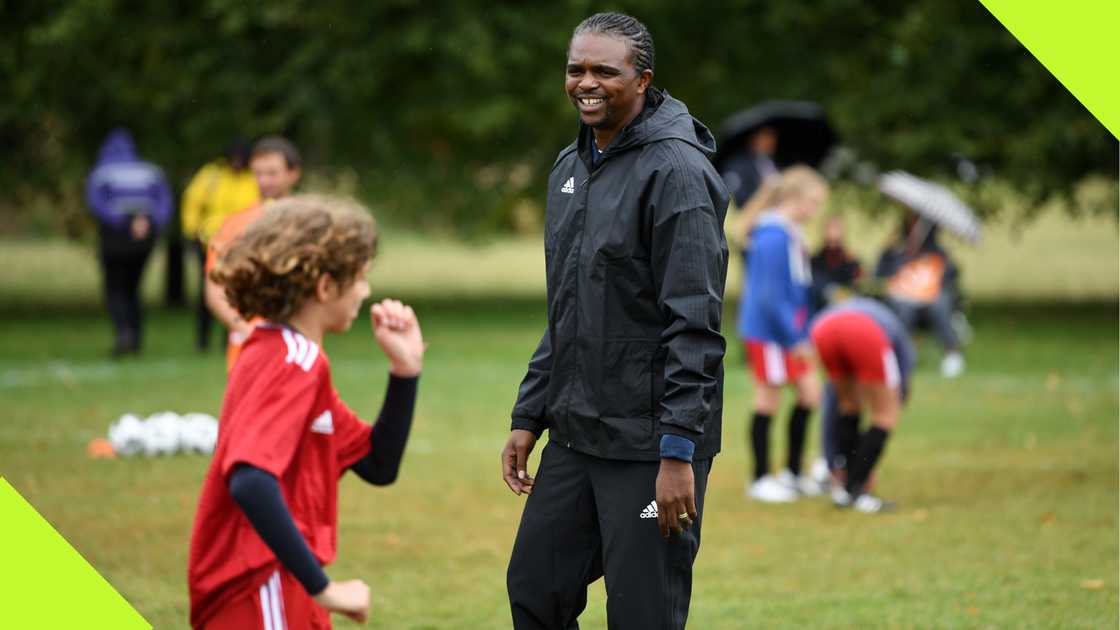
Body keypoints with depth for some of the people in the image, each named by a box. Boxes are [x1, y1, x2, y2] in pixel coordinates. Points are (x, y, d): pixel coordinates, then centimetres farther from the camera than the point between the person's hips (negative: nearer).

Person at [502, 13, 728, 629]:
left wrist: (678, 452, -22)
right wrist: (527, 417, 16)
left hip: (648, 444, -8)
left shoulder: (676, 172, -14)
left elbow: (694, 325, -18)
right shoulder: (571, 168, 13)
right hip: (573, 435, 8)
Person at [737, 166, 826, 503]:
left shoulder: (792, 234, 10)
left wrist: (803, 334, 15)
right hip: (769, 332, -9)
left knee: (810, 391, 11)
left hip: (789, 332, 9)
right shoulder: (773, 238, -20)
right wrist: (795, 338, -18)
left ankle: (792, 473, 22)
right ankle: (760, 479, 12)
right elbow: (770, 295, -23)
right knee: (769, 399, 0)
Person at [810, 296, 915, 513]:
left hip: (823, 328, 4)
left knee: (849, 404, 29)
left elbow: (830, 416, 45)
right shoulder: (904, 351, 39)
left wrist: (836, 470, 48)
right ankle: (856, 491, 10)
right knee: (887, 415, 15)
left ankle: (844, 487, 27)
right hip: (866, 333, -4)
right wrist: (869, 469, 42)